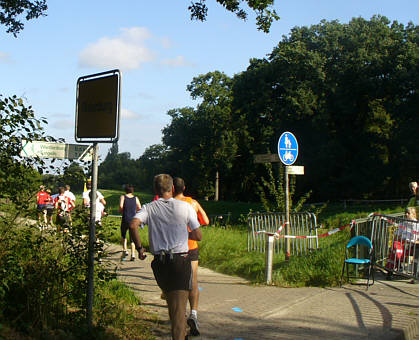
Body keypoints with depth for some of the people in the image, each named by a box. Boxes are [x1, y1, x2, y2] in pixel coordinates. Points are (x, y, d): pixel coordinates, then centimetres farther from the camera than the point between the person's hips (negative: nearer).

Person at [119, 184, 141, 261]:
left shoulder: (123, 197, -1)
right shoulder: (136, 198, 5)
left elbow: (121, 206, -16)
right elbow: (139, 208, 0)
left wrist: (121, 211, 5)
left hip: (125, 220, -1)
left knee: (123, 235, 22)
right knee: (132, 238, 8)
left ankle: (125, 250, 8)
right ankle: (133, 254, -3)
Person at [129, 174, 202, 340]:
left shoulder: (149, 208, 2)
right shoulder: (185, 207, 0)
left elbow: (133, 225, -16)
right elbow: (198, 236, 2)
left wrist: (139, 248, -3)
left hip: (160, 262, 2)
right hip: (181, 261, -2)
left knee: (171, 300, 24)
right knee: (179, 305, -1)